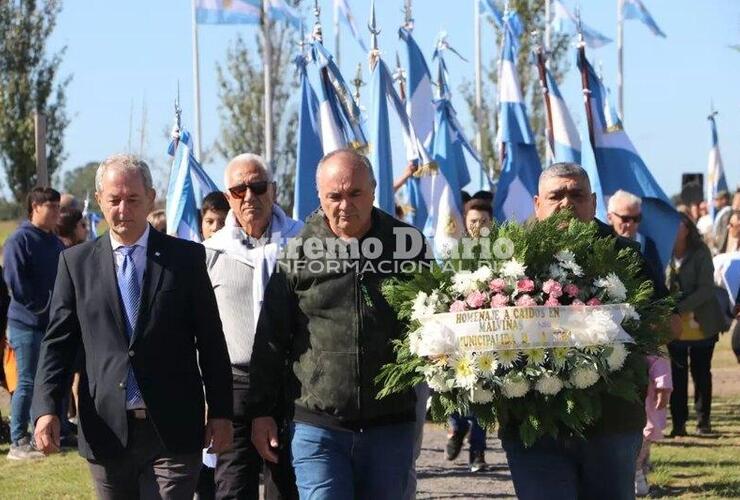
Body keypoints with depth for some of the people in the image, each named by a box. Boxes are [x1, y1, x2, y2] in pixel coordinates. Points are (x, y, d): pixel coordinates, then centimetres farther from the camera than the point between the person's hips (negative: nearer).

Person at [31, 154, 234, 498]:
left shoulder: (186, 257, 3)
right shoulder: (76, 262, 7)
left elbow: (211, 341, 4)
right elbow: (58, 340, 4)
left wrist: (220, 413, 2)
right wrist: (46, 409, -9)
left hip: (173, 432, -2)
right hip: (107, 430, 2)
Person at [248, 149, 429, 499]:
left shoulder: (406, 244, 2)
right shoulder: (300, 253, 1)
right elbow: (270, 340, 5)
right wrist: (262, 412, 4)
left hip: (390, 426, 1)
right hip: (318, 427, -1)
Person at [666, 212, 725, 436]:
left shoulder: (701, 253, -8)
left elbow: (706, 289, -13)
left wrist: (680, 307, -22)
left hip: (702, 324, -1)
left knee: (701, 372, 9)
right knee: (678, 375, 1)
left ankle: (703, 420, 20)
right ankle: (679, 423, 8)